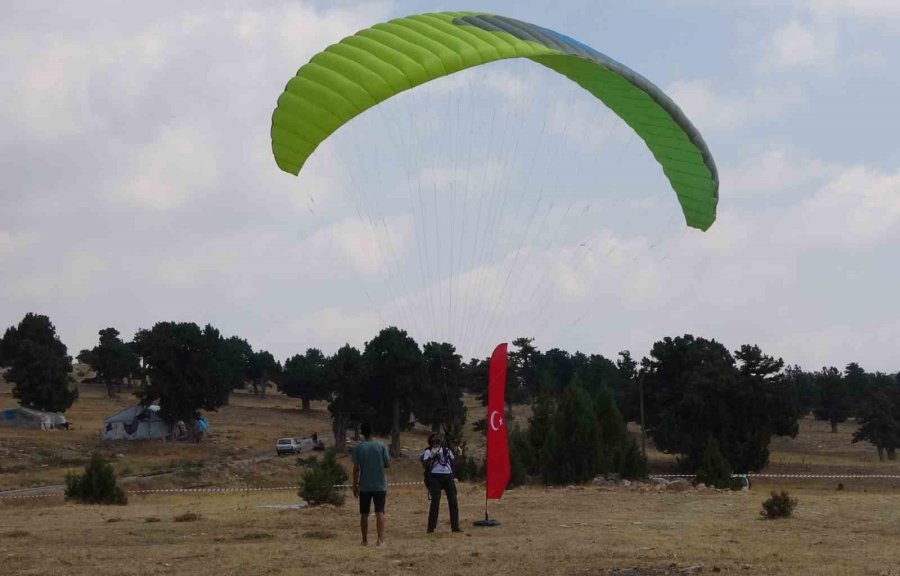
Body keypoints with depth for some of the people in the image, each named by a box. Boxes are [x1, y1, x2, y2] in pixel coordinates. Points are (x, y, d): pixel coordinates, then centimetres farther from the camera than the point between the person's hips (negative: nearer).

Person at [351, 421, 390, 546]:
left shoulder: (358, 448, -4)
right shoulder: (381, 446, -3)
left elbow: (356, 468, -5)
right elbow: (387, 464, 0)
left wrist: (355, 486, 1)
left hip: (364, 486, 0)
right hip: (380, 485, 0)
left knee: (364, 514, 11)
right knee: (380, 512, -2)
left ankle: (365, 540, 15)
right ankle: (380, 539, -15)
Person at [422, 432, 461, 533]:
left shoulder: (446, 450, 17)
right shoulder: (429, 452, 4)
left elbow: (453, 461, 22)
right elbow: (425, 465, -9)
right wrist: (432, 456, -18)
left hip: (448, 477, 4)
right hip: (435, 477, -4)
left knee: (453, 501, 1)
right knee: (435, 501, -8)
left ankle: (455, 526, 7)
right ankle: (431, 527, -4)